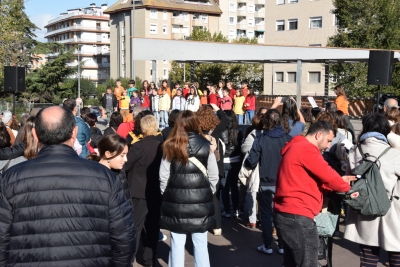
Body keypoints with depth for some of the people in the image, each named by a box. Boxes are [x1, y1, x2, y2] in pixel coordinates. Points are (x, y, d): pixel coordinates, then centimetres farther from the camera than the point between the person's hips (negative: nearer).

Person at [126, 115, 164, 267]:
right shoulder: (163, 145, -1)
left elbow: (124, 166, -11)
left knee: (134, 227, 4)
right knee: (152, 227, 13)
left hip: (140, 193, -5)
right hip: (157, 192, 5)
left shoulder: (139, 146, -17)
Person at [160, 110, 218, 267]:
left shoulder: (170, 146, -2)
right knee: (200, 244, 9)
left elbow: (163, 176, -2)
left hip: (176, 200, 0)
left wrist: (166, 195, 11)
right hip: (201, 200, 0)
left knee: (177, 243, 7)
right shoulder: (206, 145, -2)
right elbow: (214, 176, 0)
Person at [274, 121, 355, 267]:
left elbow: (313, 180, 22)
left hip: (287, 214, 11)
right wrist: (347, 187, 6)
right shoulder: (306, 148, -12)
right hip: (297, 216, -11)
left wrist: (340, 181, 14)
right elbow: (327, 175, -12)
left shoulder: (296, 148, 21)